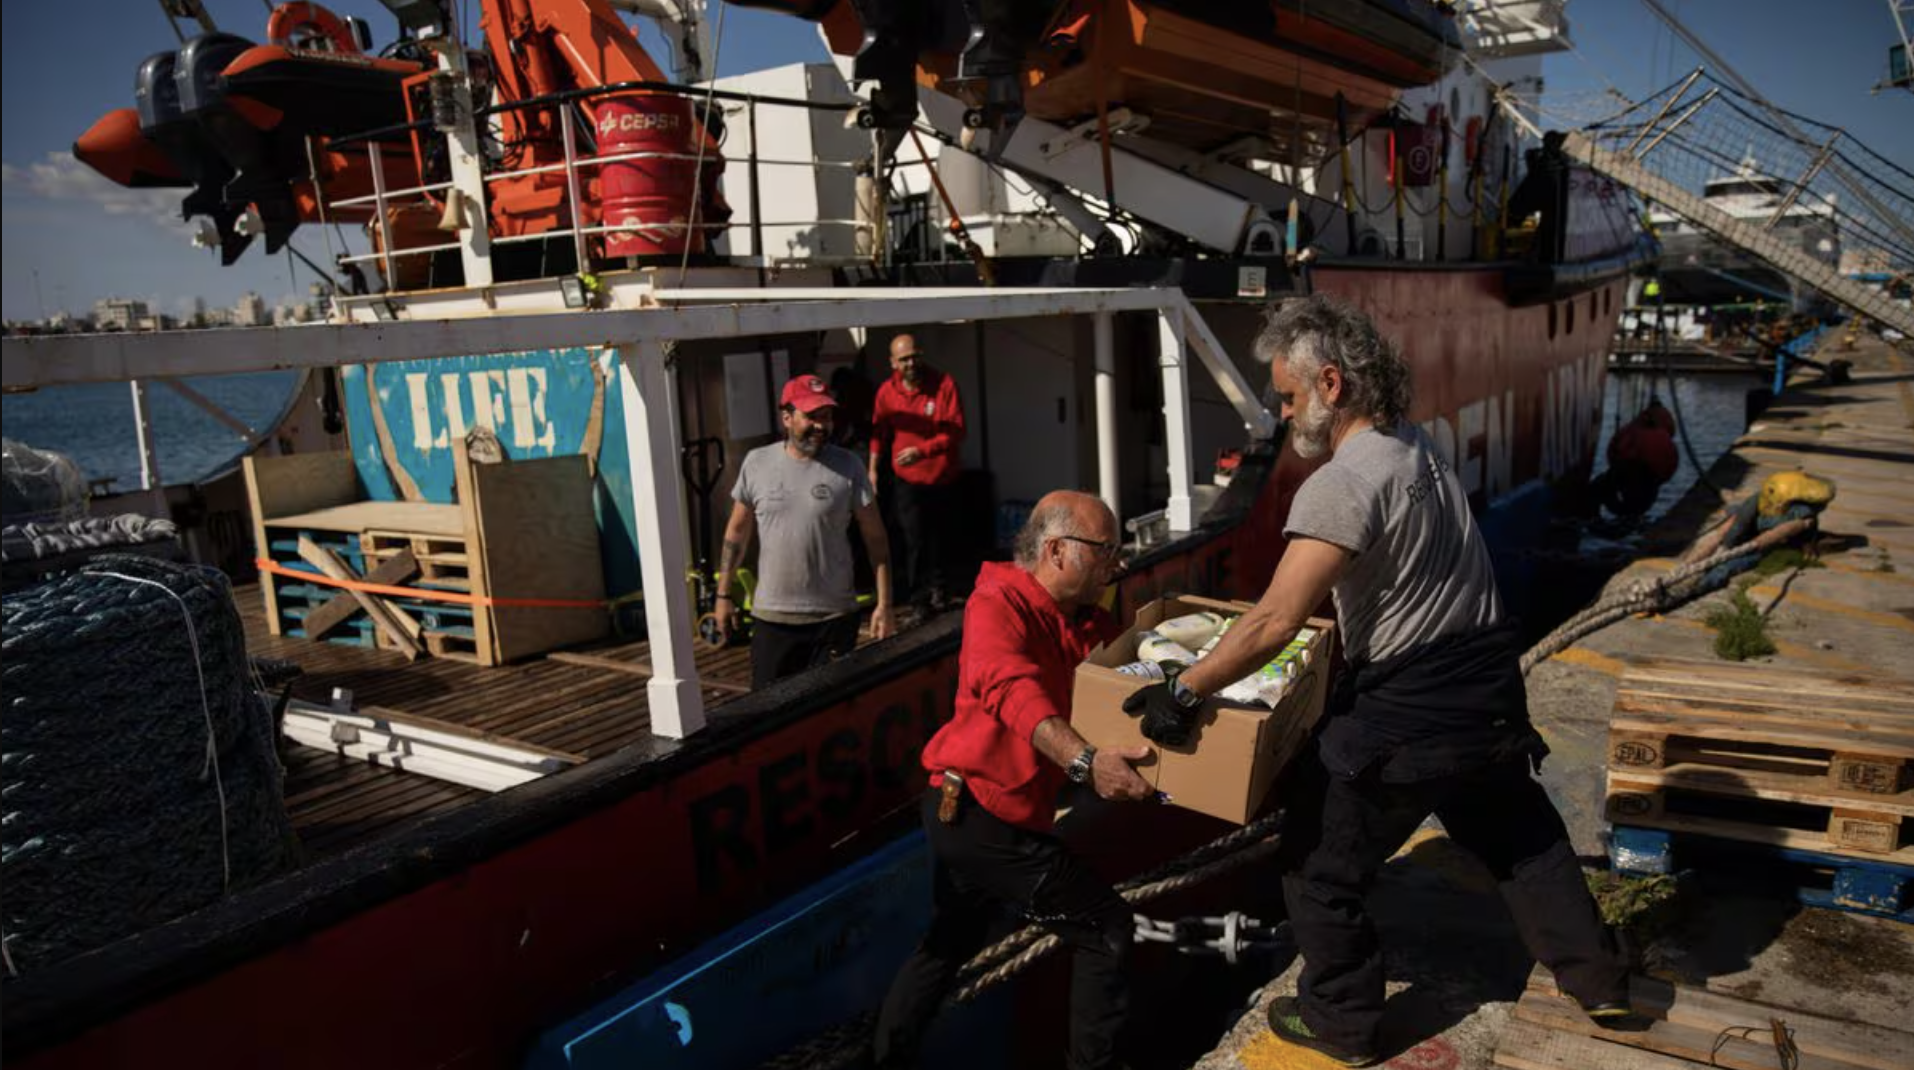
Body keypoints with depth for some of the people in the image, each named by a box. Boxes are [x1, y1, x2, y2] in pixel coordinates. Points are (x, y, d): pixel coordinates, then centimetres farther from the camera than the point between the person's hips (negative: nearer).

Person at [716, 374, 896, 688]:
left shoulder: (847, 466, -4)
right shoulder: (756, 463, 1)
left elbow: (875, 537, -1)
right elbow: (737, 531, 10)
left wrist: (884, 604, -6)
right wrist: (724, 594, 9)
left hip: (835, 619, -1)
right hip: (771, 618, 1)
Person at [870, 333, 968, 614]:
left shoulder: (944, 385, -13)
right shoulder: (887, 391, -5)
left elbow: (956, 432, -15)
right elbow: (879, 432, 7)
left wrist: (922, 450, -25)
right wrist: (873, 468, 2)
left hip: (943, 478, 0)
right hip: (907, 480, 0)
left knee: (941, 538, 13)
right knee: (915, 540, -6)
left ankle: (938, 590, 33)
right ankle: (920, 598, 5)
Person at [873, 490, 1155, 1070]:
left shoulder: (1085, 621, 10)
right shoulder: (997, 605, -18)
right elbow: (1012, 689, -35)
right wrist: (1084, 761, -48)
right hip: (987, 816, -10)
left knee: (951, 939, 26)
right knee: (1107, 930, 3)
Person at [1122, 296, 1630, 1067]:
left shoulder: (1342, 484, -23)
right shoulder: (1418, 447, 6)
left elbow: (1274, 623, -27)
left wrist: (1183, 693, -21)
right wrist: (1334, 600, 25)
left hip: (1405, 715, -9)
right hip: (1489, 690, 9)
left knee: (1319, 865, 10)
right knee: (1522, 838, 29)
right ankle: (1598, 980, 43)